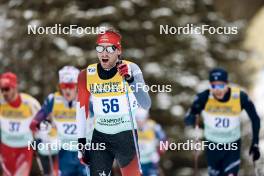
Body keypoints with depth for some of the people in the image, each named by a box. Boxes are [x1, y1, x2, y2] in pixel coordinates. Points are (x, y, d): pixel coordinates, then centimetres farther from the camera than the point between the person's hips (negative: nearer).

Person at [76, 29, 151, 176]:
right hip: (100, 137, 2)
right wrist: (81, 143, 4)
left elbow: (146, 105, -22)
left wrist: (130, 80, -35)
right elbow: (82, 109, 6)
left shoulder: (130, 69, -12)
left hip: (127, 136, -2)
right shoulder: (87, 75, -4)